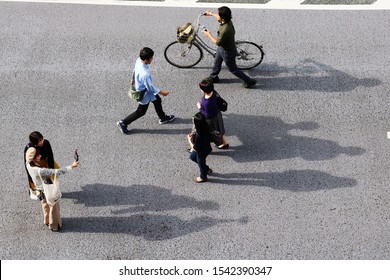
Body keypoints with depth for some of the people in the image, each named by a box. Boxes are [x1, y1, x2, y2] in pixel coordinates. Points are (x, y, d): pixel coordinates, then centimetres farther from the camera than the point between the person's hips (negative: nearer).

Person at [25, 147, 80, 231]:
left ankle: (47, 221, 56)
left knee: (46, 205, 32)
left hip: (41, 190, 7)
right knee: (54, 207, 19)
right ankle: (54, 225, 41)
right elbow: (56, 172, -41)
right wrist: (71, 167, -38)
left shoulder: (28, 164, -21)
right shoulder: (39, 171, -44)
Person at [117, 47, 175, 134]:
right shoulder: (144, 74, -43)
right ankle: (123, 123, 29)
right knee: (141, 111, 15)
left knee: (157, 100, 27)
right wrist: (162, 92, -12)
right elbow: (150, 87, -28)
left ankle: (163, 118, 51)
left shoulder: (139, 60, -20)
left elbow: (135, 71, 2)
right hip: (144, 93, -9)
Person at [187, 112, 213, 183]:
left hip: (202, 152, -8)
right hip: (205, 148, 8)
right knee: (192, 157, 31)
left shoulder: (199, 136, -43)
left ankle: (203, 177, 54)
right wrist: (193, 135, -11)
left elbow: (195, 148, -29)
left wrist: (189, 139, -18)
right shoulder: (204, 128, -20)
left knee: (200, 163, 22)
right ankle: (207, 169, 50)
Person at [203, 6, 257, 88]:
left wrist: (208, 35, -15)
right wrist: (211, 13, 25)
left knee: (233, 69, 11)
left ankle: (249, 81, 25)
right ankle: (213, 77, 53)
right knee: (216, 63, 29)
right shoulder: (227, 21, -16)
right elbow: (219, 17, 11)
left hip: (228, 52, -9)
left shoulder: (225, 30, -42)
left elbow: (217, 42, -27)